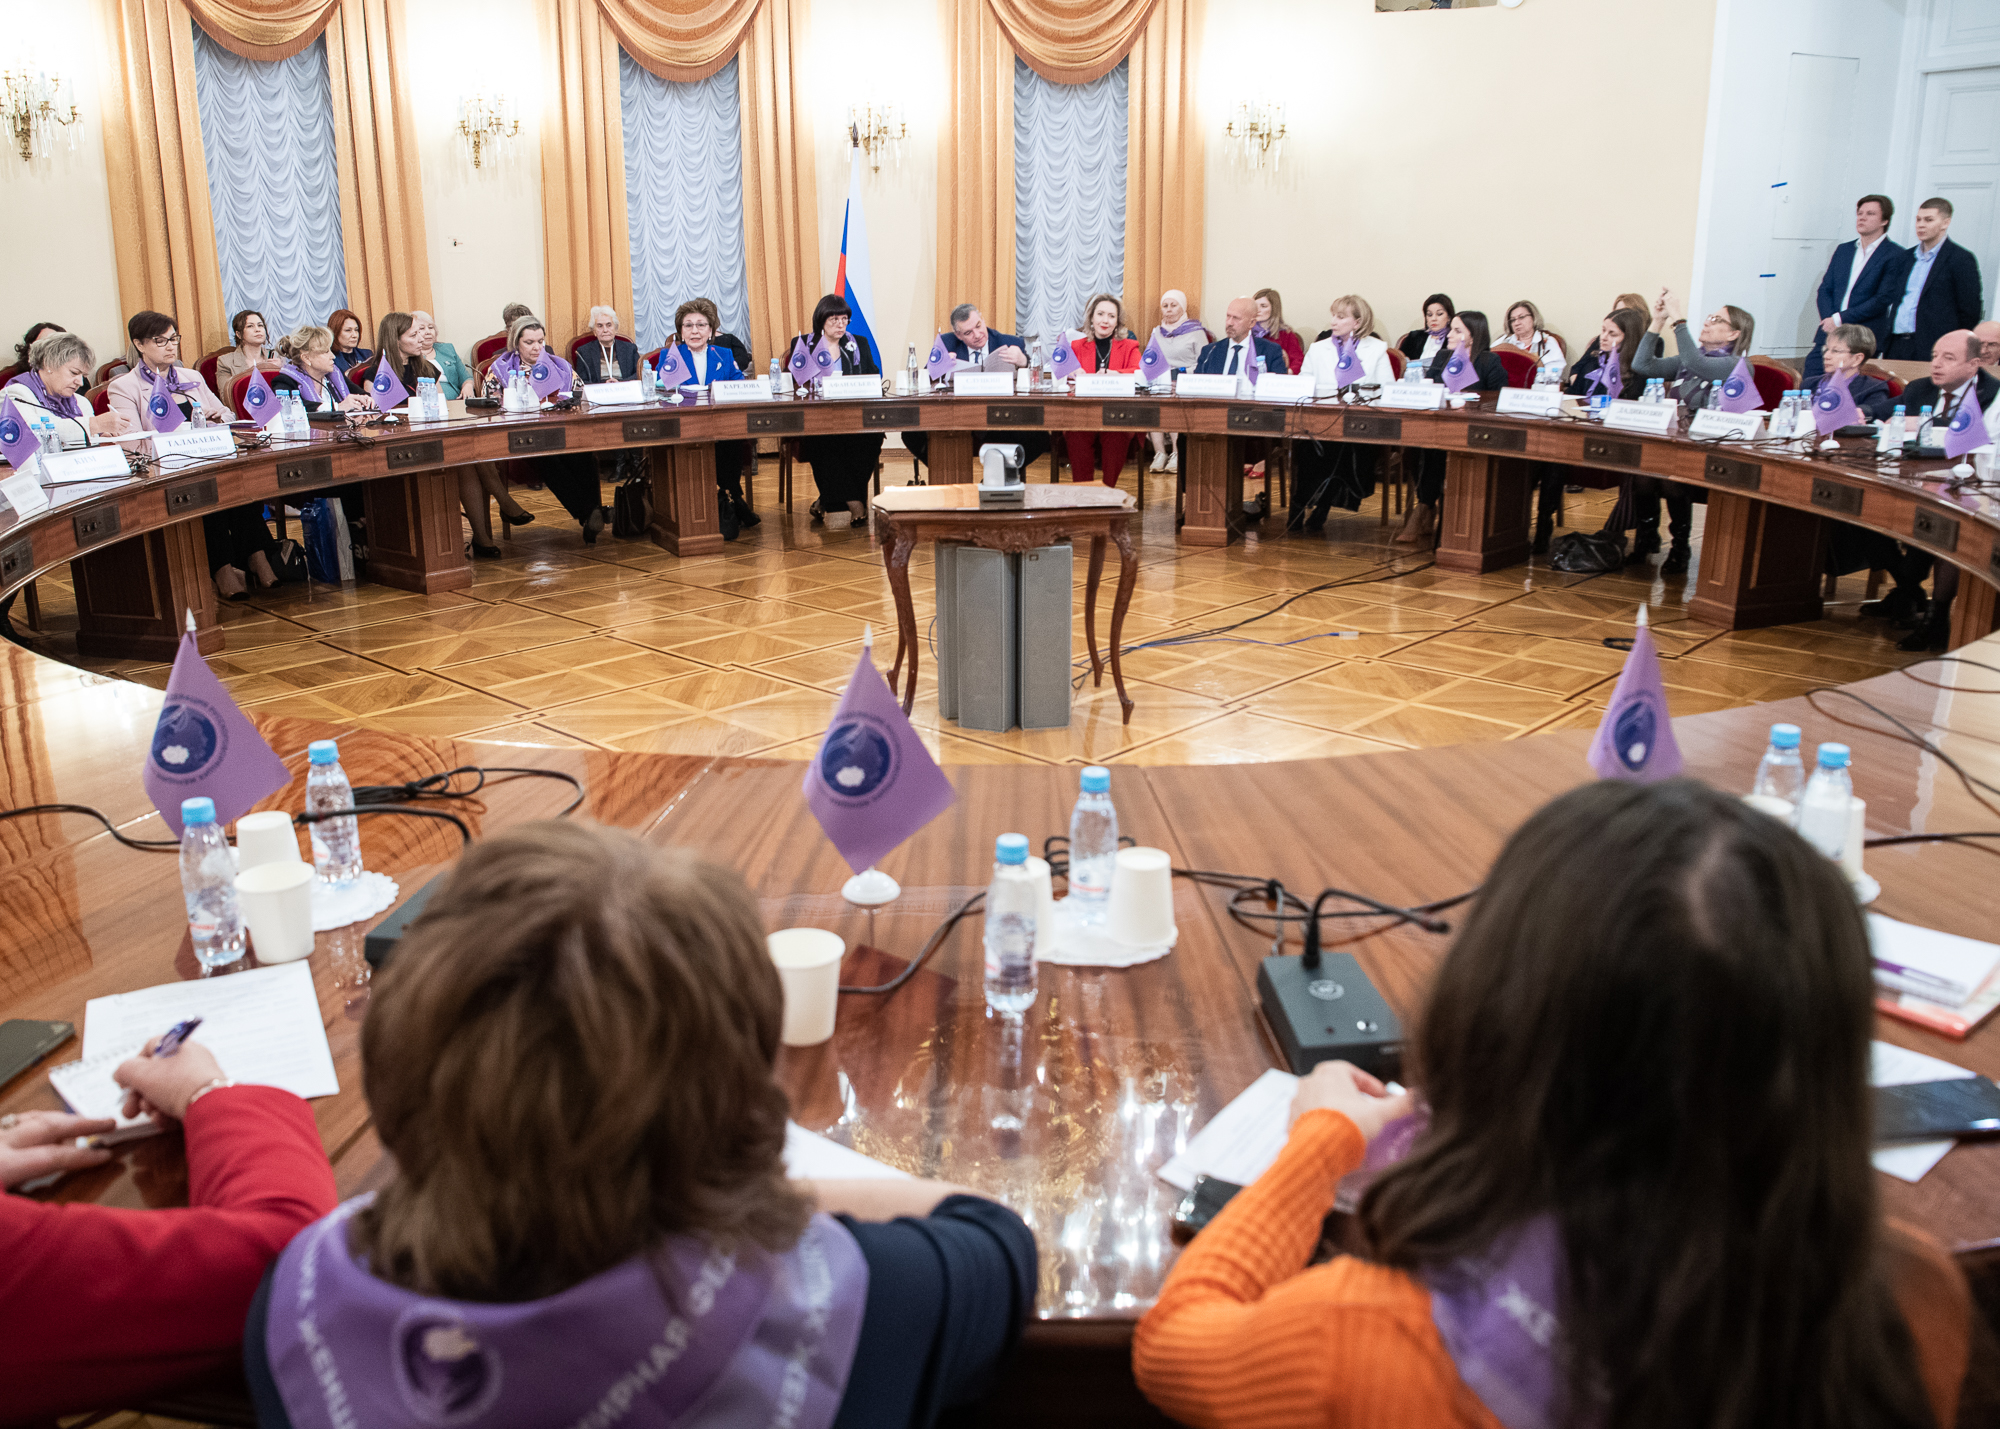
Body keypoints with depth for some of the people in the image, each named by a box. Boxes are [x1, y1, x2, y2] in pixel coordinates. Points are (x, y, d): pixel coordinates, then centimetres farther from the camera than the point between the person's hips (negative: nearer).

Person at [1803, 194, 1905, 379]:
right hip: (1829, 334, 5)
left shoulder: (1896, 255, 0)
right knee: (1809, 380, -7)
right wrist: (1829, 321, -5)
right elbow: (1824, 290, 14)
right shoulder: (1843, 250, 18)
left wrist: (1840, 319, -13)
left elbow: (1884, 299, -9)